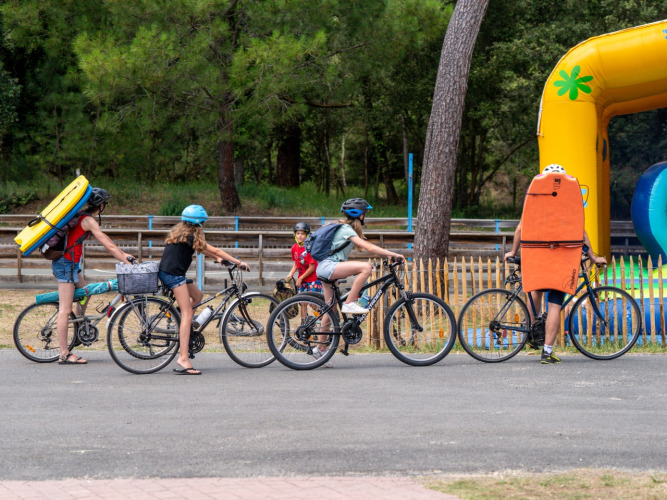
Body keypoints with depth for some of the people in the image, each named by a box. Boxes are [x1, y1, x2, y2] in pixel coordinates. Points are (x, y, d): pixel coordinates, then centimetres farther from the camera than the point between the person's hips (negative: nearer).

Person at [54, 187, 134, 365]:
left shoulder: (83, 217, 15)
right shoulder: (89, 220, -14)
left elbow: (104, 238, 21)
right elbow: (108, 246, -15)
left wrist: (123, 254, 19)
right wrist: (126, 261, -10)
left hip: (70, 263, 10)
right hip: (66, 263, -10)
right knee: (65, 309, -8)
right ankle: (64, 354, -8)